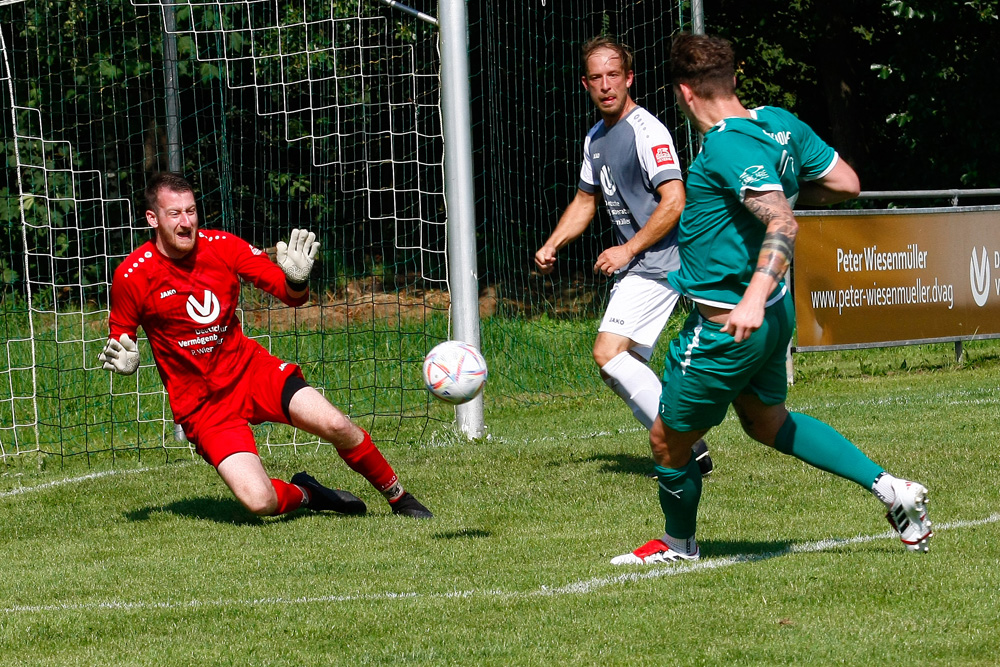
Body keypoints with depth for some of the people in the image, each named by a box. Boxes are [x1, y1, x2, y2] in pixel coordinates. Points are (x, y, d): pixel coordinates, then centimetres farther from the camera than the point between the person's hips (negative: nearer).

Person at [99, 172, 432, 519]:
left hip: (250, 369, 3)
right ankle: (304, 493, 13)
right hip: (202, 405, -3)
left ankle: (398, 496, 9)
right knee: (259, 501, -23)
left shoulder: (222, 246, -6)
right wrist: (123, 362, -20)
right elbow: (120, 338, 3)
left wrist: (296, 280, -24)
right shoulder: (131, 276, -13)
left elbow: (292, 296, -1)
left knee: (336, 426, -17)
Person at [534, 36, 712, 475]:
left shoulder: (646, 131, -13)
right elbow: (585, 201, 28)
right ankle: (686, 449, 10)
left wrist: (628, 250, -17)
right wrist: (552, 246, 14)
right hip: (632, 267, 10)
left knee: (608, 352, -19)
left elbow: (674, 201, -20)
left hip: (658, 261, -10)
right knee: (625, 365, 8)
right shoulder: (596, 138, 15)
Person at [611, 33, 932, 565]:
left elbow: (782, 224, -35)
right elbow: (846, 184, 8)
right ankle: (888, 488, 21)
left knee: (668, 440, 11)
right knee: (767, 422, 29)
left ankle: (677, 544, 33)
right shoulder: (779, 123, 1)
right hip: (776, 313, 9)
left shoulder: (725, 147, -25)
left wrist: (754, 299, -46)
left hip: (727, 327, -9)